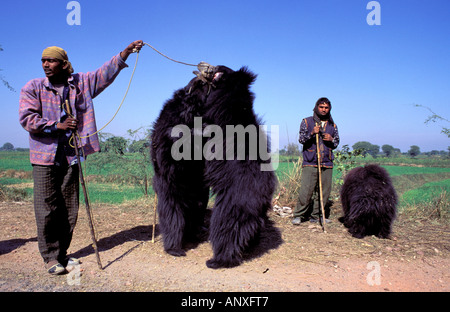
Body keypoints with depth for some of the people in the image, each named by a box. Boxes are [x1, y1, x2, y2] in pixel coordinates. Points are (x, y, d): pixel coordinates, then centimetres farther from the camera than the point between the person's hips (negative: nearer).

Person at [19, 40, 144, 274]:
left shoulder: (81, 83, 10)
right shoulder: (33, 88, 3)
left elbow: (106, 72, 9)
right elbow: (26, 118, -5)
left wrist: (126, 51, 2)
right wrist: (57, 126, -13)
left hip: (71, 156, 3)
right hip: (45, 157, -2)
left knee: (69, 209, 8)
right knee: (47, 209, -2)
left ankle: (62, 254, 22)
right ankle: (50, 257, 12)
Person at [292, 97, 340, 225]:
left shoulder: (333, 125, 17)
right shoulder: (306, 121, 7)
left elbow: (337, 142, 22)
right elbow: (301, 139, 0)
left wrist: (331, 140, -1)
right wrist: (312, 133, -18)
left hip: (327, 164, 4)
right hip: (310, 163, -4)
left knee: (324, 192, 4)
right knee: (306, 191, -9)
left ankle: (316, 216, 17)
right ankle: (298, 215, 5)